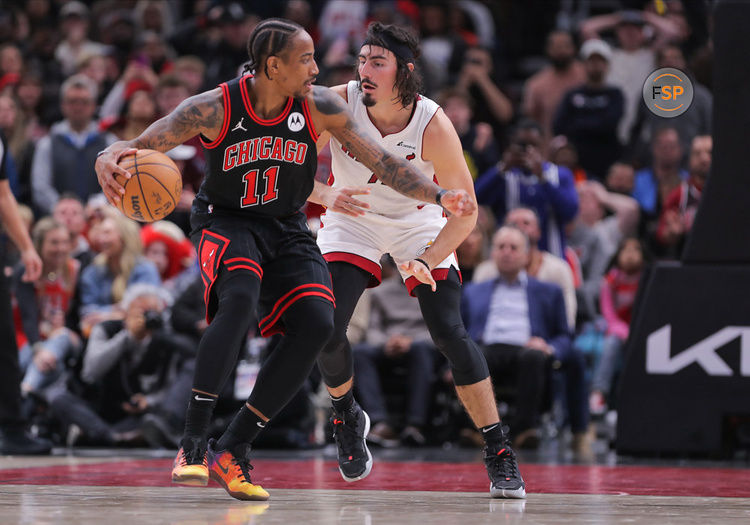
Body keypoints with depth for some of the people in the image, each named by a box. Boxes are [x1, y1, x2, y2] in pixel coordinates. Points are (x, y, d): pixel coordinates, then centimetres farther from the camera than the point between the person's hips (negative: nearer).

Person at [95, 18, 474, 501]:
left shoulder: (319, 106, -12)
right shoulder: (214, 108, -19)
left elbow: (381, 160, -8)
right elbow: (141, 146, -20)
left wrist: (438, 195, -21)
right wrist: (108, 159, -44)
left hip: (287, 228, 4)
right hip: (226, 221, -4)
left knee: (316, 324, -19)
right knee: (240, 297, -35)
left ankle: (234, 451, -10)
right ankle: (192, 444, -31)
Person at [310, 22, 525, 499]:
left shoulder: (433, 125, -28)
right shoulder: (337, 104, -25)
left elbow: (465, 212, -20)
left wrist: (426, 262, -34)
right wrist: (326, 196, -33)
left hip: (418, 222, -1)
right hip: (352, 221, 2)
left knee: (450, 334, -14)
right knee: (326, 329, -14)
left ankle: (500, 452, -6)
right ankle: (347, 417, 18)